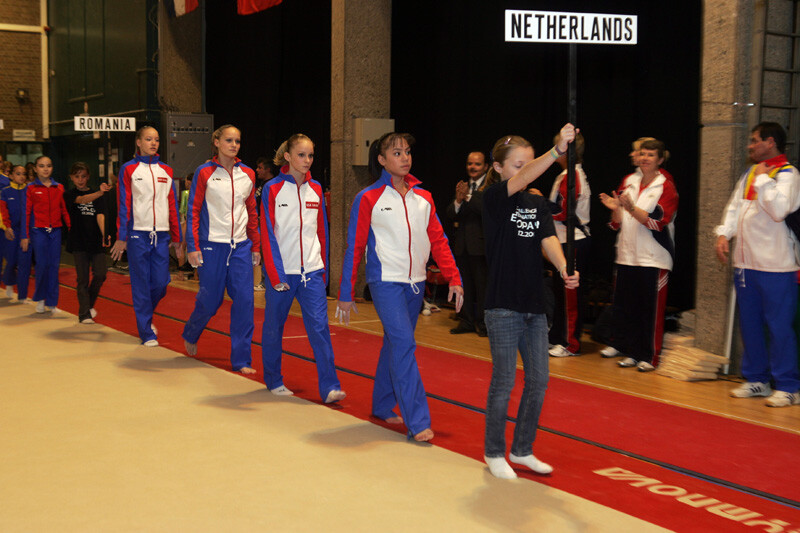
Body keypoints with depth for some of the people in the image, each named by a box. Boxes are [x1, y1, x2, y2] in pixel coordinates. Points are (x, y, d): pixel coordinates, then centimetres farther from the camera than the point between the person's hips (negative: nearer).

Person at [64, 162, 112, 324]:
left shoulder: (96, 195, 8)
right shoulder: (69, 195, 1)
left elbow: (100, 215, -5)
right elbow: (82, 199, -20)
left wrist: (104, 233, -23)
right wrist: (100, 193, -40)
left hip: (95, 240, 2)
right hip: (78, 242, -2)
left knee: (100, 274, -3)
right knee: (83, 278, -2)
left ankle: (89, 304, 22)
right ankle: (84, 314, 3)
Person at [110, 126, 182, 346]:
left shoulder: (166, 171, 12)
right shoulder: (129, 169, 2)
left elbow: (172, 206, 12)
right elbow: (124, 205, -2)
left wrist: (176, 238, 10)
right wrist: (121, 237, -7)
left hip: (161, 235, 3)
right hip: (138, 234, -3)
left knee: (161, 283, 2)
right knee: (141, 285, 0)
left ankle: (145, 315, 30)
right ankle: (147, 332, 9)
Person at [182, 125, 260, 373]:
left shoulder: (248, 174, 8)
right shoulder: (205, 173, -2)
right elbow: (193, 211, -2)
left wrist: (256, 246, 13)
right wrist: (193, 247, -8)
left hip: (241, 246, 3)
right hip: (212, 244, -3)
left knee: (244, 300, -3)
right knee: (210, 299, 6)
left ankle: (241, 360, 5)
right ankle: (190, 334, 38)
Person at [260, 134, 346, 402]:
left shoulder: (316, 189, 8)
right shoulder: (272, 189, -4)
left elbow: (322, 231, 13)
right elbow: (268, 234, -6)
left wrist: (324, 269, 10)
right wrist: (276, 275, -12)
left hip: (312, 272, 2)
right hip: (282, 271, -2)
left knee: (319, 326, -6)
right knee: (274, 326, 9)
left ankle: (329, 386, -7)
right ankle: (273, 380, 26)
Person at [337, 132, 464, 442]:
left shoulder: (423, 198, 9)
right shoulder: (368, 199, -4)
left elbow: (438, 241, 11)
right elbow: (354, 248, -1)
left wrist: (454, 278, 0)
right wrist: (346, 294, -1)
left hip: (416, 283, 5)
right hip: (385, 281, -5)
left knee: (395, 344, 14)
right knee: (404, 344, -14)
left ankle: (383, 406, 30)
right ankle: (417, 422, -14)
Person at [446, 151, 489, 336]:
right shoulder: (462, 186, 13)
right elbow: (450, 215, 6)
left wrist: (468, 196, -22)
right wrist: (458, 200, -13)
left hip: (480, 244, -6)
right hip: (462, 244, 6)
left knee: (482, 285, -1)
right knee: (465, 284, 12)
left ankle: (482, 322, 8)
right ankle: (466, 320, 21)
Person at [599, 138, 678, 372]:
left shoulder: (666, 187, -3)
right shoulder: (628, 182, 11)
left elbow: (657, 221, -15)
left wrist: (631, 207, -24)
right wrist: (615, 209, -7)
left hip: (653, 258, -5)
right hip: (627, 255, 5)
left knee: (651, 309, -2)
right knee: (625, 307, 6)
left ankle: (649, 357, 8)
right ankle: (631, 353, 18)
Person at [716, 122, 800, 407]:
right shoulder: (749, 174, 16)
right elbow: (734, 206, 17)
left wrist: (763, 179, -16)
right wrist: (724, 234, 3)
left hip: (775, 266, -8)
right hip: (746, 262, 8)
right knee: (749, 324, 13)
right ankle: (756, 379, 24)